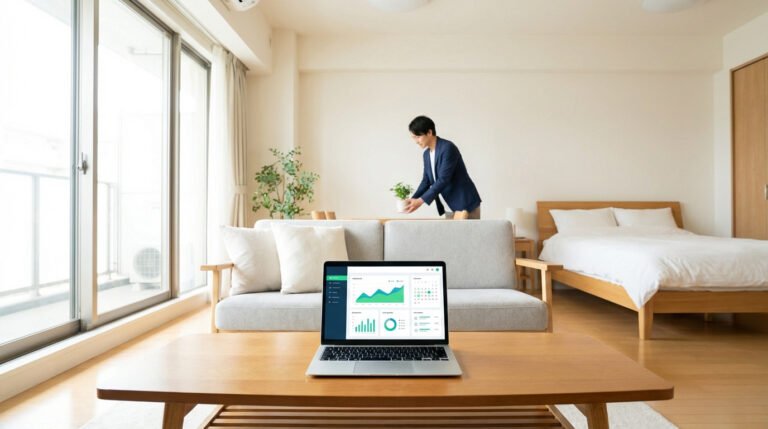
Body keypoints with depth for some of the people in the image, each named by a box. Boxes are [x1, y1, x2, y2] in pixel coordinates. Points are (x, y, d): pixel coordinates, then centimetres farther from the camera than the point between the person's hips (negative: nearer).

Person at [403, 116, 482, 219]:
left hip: (465, 205, -7)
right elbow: (427, 180, 12)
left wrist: (421, 201, -25)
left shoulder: (448, 148, -17)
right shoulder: (426, 154, 9)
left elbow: (443, 180, -23)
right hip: (449, 209, 8)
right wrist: (413, 199, -3)